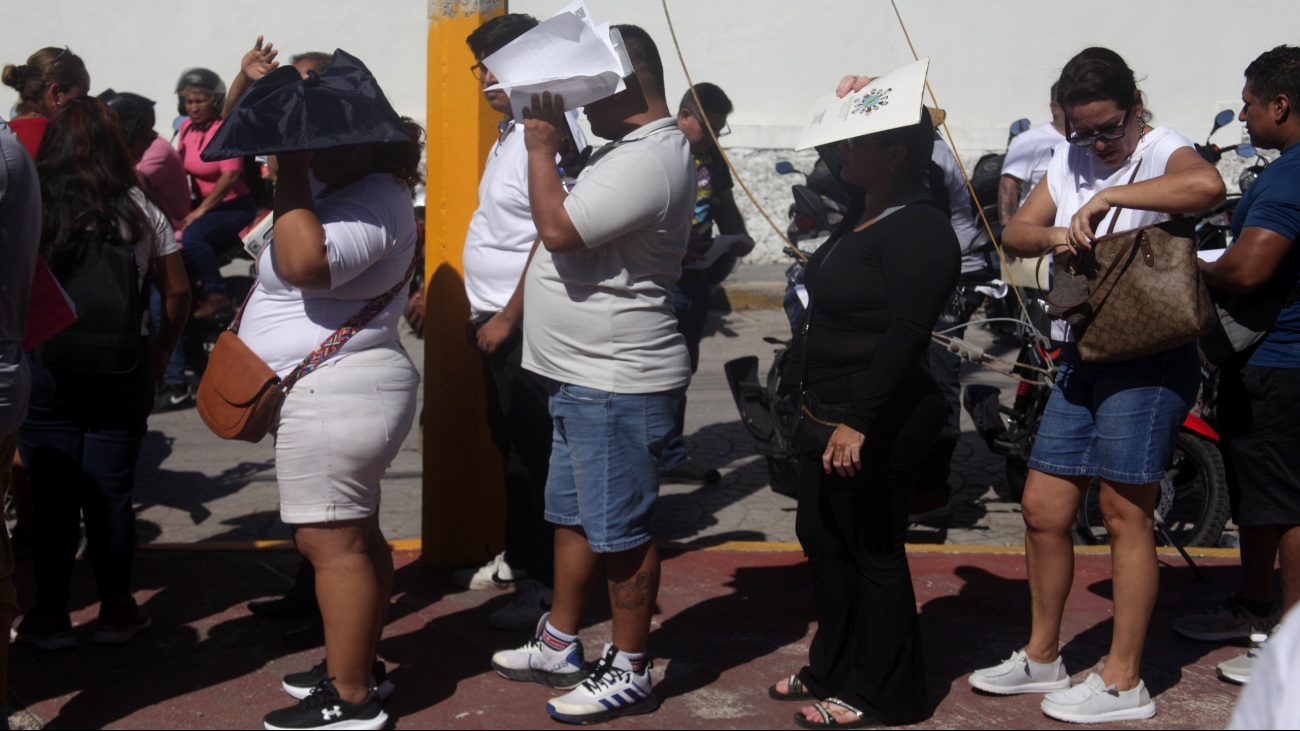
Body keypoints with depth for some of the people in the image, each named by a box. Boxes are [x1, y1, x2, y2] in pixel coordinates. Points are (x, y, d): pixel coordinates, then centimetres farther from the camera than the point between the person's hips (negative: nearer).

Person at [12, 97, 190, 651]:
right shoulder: (139, 211, -1)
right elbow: (177, 292, 3)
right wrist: (160, 354, 14)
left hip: (43, 369, -1)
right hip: (122, 371, 1)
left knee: (51, 496, 7)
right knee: (112, 493, 9)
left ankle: (50, 615, 15)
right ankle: (116, 610, 17)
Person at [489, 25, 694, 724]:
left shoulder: (649, 159, -21)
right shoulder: (630, 148, 15)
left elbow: (559, 229, -26)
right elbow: (565, 236, 24)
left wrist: (541, 146, -15)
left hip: (618, 385, -11)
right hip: (585, 377, 11)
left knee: (620, 533, -1)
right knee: (572, 516, 19)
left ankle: (628, 673, 10)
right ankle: (559, 647, 32)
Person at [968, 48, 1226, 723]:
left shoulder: (1164, 152, -10)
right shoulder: (1070, 160, 14)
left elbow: (1207, 186, -34)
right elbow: (1014, 232, 8)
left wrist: (1107, 197, -29)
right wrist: (1053, 234, -13)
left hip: (1149, 359, -8)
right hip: (1081, 357, 8)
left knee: (1125, 514, -3)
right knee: (1043, 508, 10)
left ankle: (1123, 682, 8)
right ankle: (1042, 658, 25)